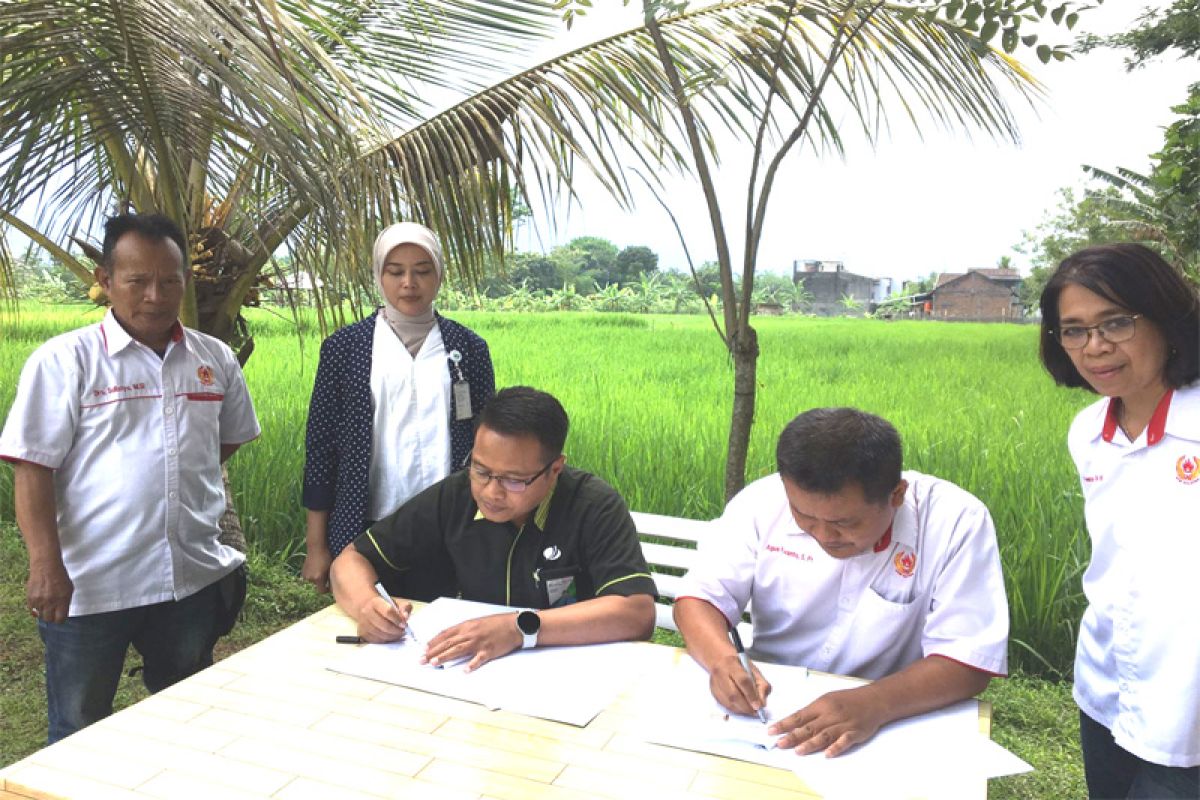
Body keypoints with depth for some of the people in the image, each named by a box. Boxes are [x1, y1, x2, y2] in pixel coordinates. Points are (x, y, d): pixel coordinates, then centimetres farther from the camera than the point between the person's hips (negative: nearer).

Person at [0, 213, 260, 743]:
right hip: (87, 587, -3)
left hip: (193, 579, 4)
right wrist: (46, 564, -18)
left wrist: (189, 482, 8)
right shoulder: (63, 361, -9)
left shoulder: (215, 359, 4)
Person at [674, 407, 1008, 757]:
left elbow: (969, 661, -17)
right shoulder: (763, 501, -9)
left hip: (894, 727, -1)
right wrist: (722, 658, -25)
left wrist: (874, 703, -32)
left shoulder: (956, 521, -15)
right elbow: (699, 596, -5)